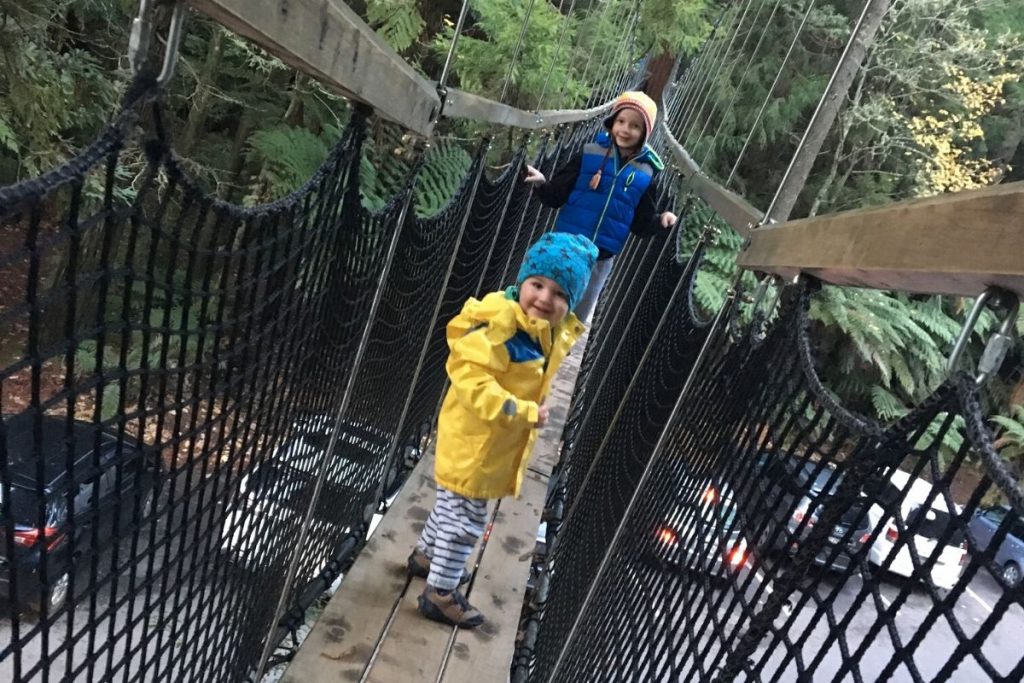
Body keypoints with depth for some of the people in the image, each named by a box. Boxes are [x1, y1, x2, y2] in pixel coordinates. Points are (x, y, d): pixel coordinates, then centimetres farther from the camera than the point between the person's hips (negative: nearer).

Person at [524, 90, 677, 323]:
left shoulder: (646, 173, -2)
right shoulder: (590, 154, -6)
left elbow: (641, 223, 4)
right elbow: (556, 196, -5)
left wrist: (660, 220, -14)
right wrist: (541, 184, -23)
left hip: (601, 258, 1)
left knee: (578, 319, 16)